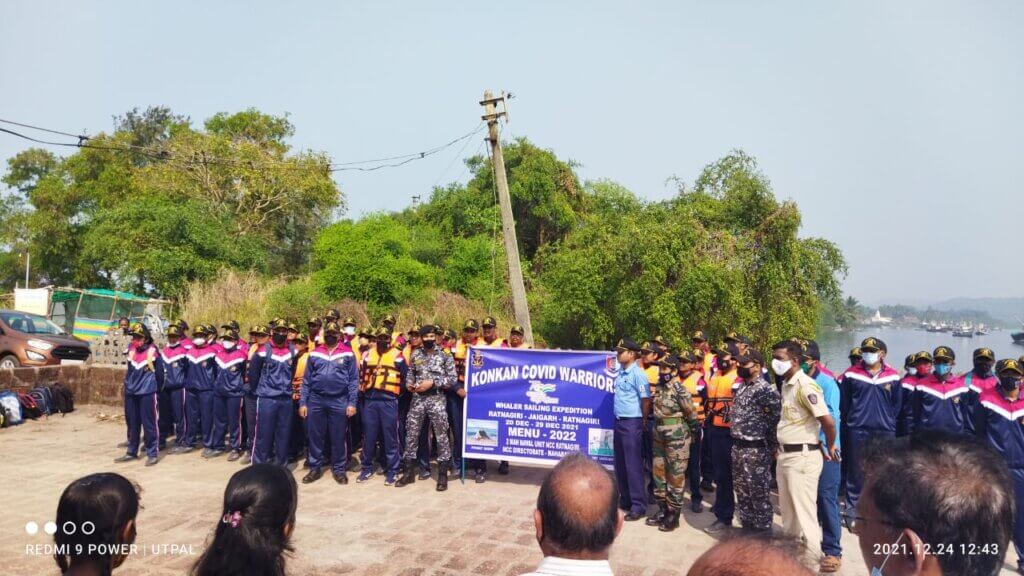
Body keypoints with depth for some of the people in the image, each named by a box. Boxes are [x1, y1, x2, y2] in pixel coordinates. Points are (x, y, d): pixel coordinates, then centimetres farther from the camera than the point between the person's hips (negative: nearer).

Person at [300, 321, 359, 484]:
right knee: (315, 436, 8)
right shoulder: (314, 354, 7)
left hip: (339, 401, -2)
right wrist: (302, 402, 3)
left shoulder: (348, 354, 1)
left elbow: (354, 380, -1)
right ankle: (315, 468, 21)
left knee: (338, 437, 6)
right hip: (316, 400, 2)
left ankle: (339, 469, 18)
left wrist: (352, 403, -7)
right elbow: (306, 380, 9)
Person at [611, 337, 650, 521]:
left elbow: (646, 400, -15)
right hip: (619, 421, 8)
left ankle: (639, 506, 7)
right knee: (620, 465, 15)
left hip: (632, 423, -8)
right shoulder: (620, 372, 8)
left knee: (633, 465, -2)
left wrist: (643, 421, -5)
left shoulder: (637, 374, -15)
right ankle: (625, 500, 28)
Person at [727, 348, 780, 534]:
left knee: (758, 493, 2)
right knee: (741, 491, 16)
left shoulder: (766, 389, -15)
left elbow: (776, 421, -14)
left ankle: (762, 530, 14)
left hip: (756, 449, -8)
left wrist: (772, 448, -11)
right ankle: (746, 525, 29)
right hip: (738, 447, 8)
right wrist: (735, 440, 17)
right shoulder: (740, 388, 11)